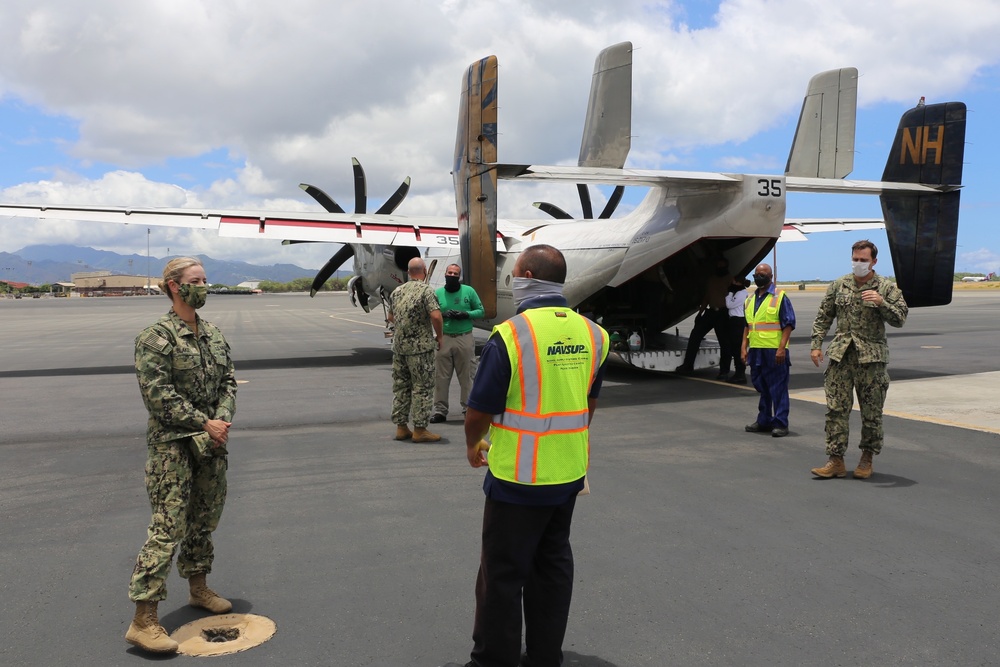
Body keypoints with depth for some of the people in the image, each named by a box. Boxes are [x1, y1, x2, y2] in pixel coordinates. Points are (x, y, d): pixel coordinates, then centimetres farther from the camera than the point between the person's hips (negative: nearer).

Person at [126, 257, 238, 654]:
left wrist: (222, 420, -7)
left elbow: (228, 381, 10)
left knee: (205, 518, 18)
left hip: (211, 443, 7)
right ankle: (143, 621, -2)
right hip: (172, 446, -7)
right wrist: (204, 424, -17)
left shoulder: (212, 333, 10)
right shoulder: (156, 338, -11)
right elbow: (158, 395, -17)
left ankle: (198, 588, 37)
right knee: (167, 527, -8)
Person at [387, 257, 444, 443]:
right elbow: (436, 316, -21)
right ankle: (420, 429, 3)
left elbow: (391, 317, 20)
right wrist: (439, 337, -7)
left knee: (400, 386, 12)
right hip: (421, 346, -6)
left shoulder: (396, 291, 10)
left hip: (399, 346, 7)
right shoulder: (426, 290, -11)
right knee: (422, 387, 1)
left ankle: (401, 427, 18)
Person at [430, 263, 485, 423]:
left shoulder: (469, 291, 3)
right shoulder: (437, 293, 5)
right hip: (444, 339, 1)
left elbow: (481, 311, 5)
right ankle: (440, 410, 10)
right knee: (441, 377, 2)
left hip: (465, 339, -1)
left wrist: (466, 314, -11)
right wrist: (442, 314, -14)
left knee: (467, 376, 4)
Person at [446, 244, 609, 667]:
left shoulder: (510, 335, -19)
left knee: (503, 574, 8)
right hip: (570, 472, 6)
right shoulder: (590, 334, 0)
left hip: (519, 477, -6)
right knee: (552, 565, 18)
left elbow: (480, 410, -13)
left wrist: (473, 446, 7)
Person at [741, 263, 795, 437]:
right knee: (761, 387, 13)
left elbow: (789, 324, -8)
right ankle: (764, 421, 23)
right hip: (755, 350, 6)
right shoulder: (750, 300, 15)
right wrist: (744, 347, 11)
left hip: (774, 351, -6)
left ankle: (780, 424, 2)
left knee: (778, 388, -3)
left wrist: (781, 348, -16)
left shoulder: (780, 297, -4)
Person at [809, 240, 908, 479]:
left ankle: (867, 459, 20)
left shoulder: (886, 287, 2)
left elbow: (900, 318, -4)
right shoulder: (838, 285, 9)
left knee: (871, 412, 5)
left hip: (871, 357, -2)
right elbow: (823, 317, 13)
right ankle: (836, 461, 3)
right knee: (836, 409, -1)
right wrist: (816, 345, 5)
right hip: (841, 355, 2)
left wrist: (881, 303, -20)